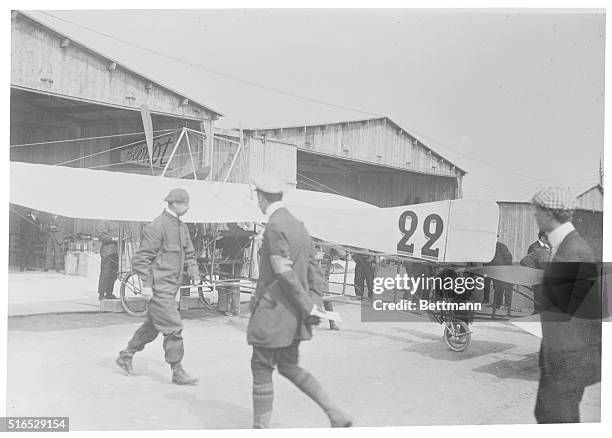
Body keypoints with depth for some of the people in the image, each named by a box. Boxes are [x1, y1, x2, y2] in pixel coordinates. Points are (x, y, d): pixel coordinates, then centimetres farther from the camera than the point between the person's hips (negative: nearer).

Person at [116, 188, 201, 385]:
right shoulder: (157, 226, -15)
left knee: (152, 326, 19)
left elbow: (189, 252, 22)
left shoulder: (182, 226, 13)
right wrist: (146, 284, -18)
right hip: (159, 288, -9)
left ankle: (125, 355, 35)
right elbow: (141, 258, -15)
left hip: (171, 286, 9)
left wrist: (194, 273, 8)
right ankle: (177, 372, 2)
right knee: (173, 328, -7)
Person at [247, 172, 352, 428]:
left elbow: (284, 272, -21)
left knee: (262, 370, 5)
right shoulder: (299, 225, 11)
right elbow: (312, 270, 14)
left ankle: (260, 428, 17)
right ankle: (336, 416, 15)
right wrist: (313, 302, 16)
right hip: (294, 313, 9)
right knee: (289, 367, 19)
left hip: (274, 311, -9)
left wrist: (309, 307, -15)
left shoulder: (274, 225, -16)